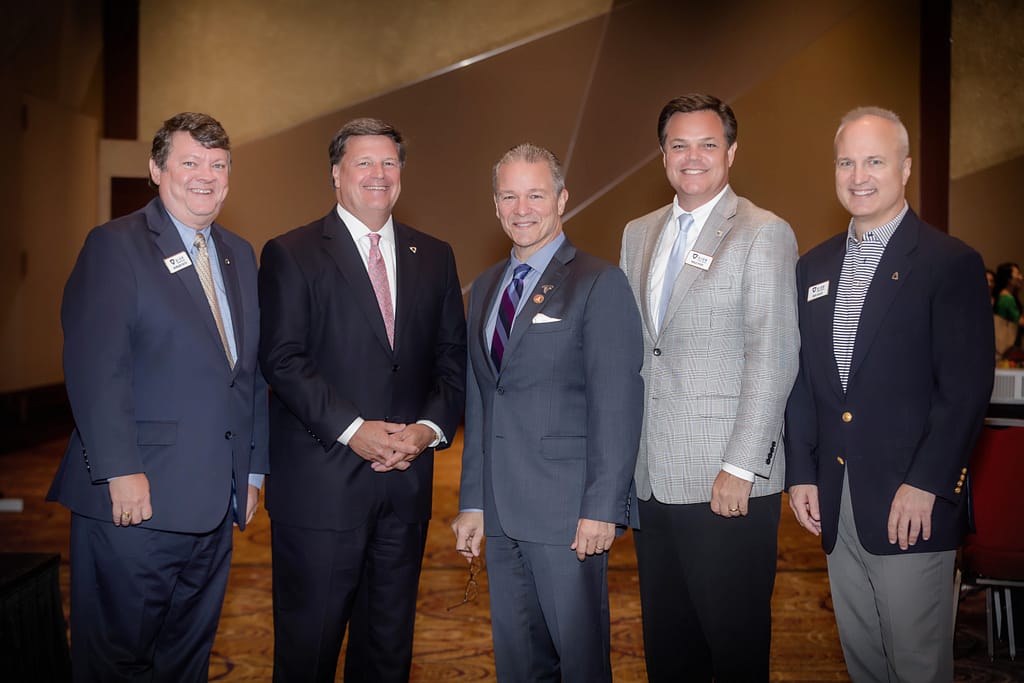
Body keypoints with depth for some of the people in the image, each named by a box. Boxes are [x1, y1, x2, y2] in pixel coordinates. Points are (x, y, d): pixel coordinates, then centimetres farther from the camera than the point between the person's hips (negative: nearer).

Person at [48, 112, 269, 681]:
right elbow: (94, 366, -14)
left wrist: (254, 468, 13)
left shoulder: (240, 255, 15)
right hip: (137, 496, -6)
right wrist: (120, 471, -19)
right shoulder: (115, 245, -5)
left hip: (215, 504, 6)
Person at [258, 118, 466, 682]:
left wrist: (431, 428, -7)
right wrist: (352, 429, -18)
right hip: (320, 482, -4)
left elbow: (453, 357, 9)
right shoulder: (290, 254, 0)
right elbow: (281, 359, -10)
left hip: (406, 480, 4)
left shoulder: (434, 256, 13)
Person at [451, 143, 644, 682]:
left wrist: (602, 508, -16)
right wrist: (472, 501, 12)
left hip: (567, 514, -6)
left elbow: (618, 406, -12)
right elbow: (478, 403, 15)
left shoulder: (600, 284, -6)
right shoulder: (484, 288, 14)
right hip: (501, 514, 6)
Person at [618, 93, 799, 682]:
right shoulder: (638, 234, 14)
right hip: (652, 479, 6)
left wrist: (740, 467, -16)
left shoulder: (764, 235, -5)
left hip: (729, 483, -6)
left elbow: (773, 358, -11)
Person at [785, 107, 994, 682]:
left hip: (911, 502, -5)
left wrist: (925, 484, -17)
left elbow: (967, 387, -11)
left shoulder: (951, 263, -6)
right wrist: (801, 473, 5)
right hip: (834, 503, 5)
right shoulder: (814, 267, 11)